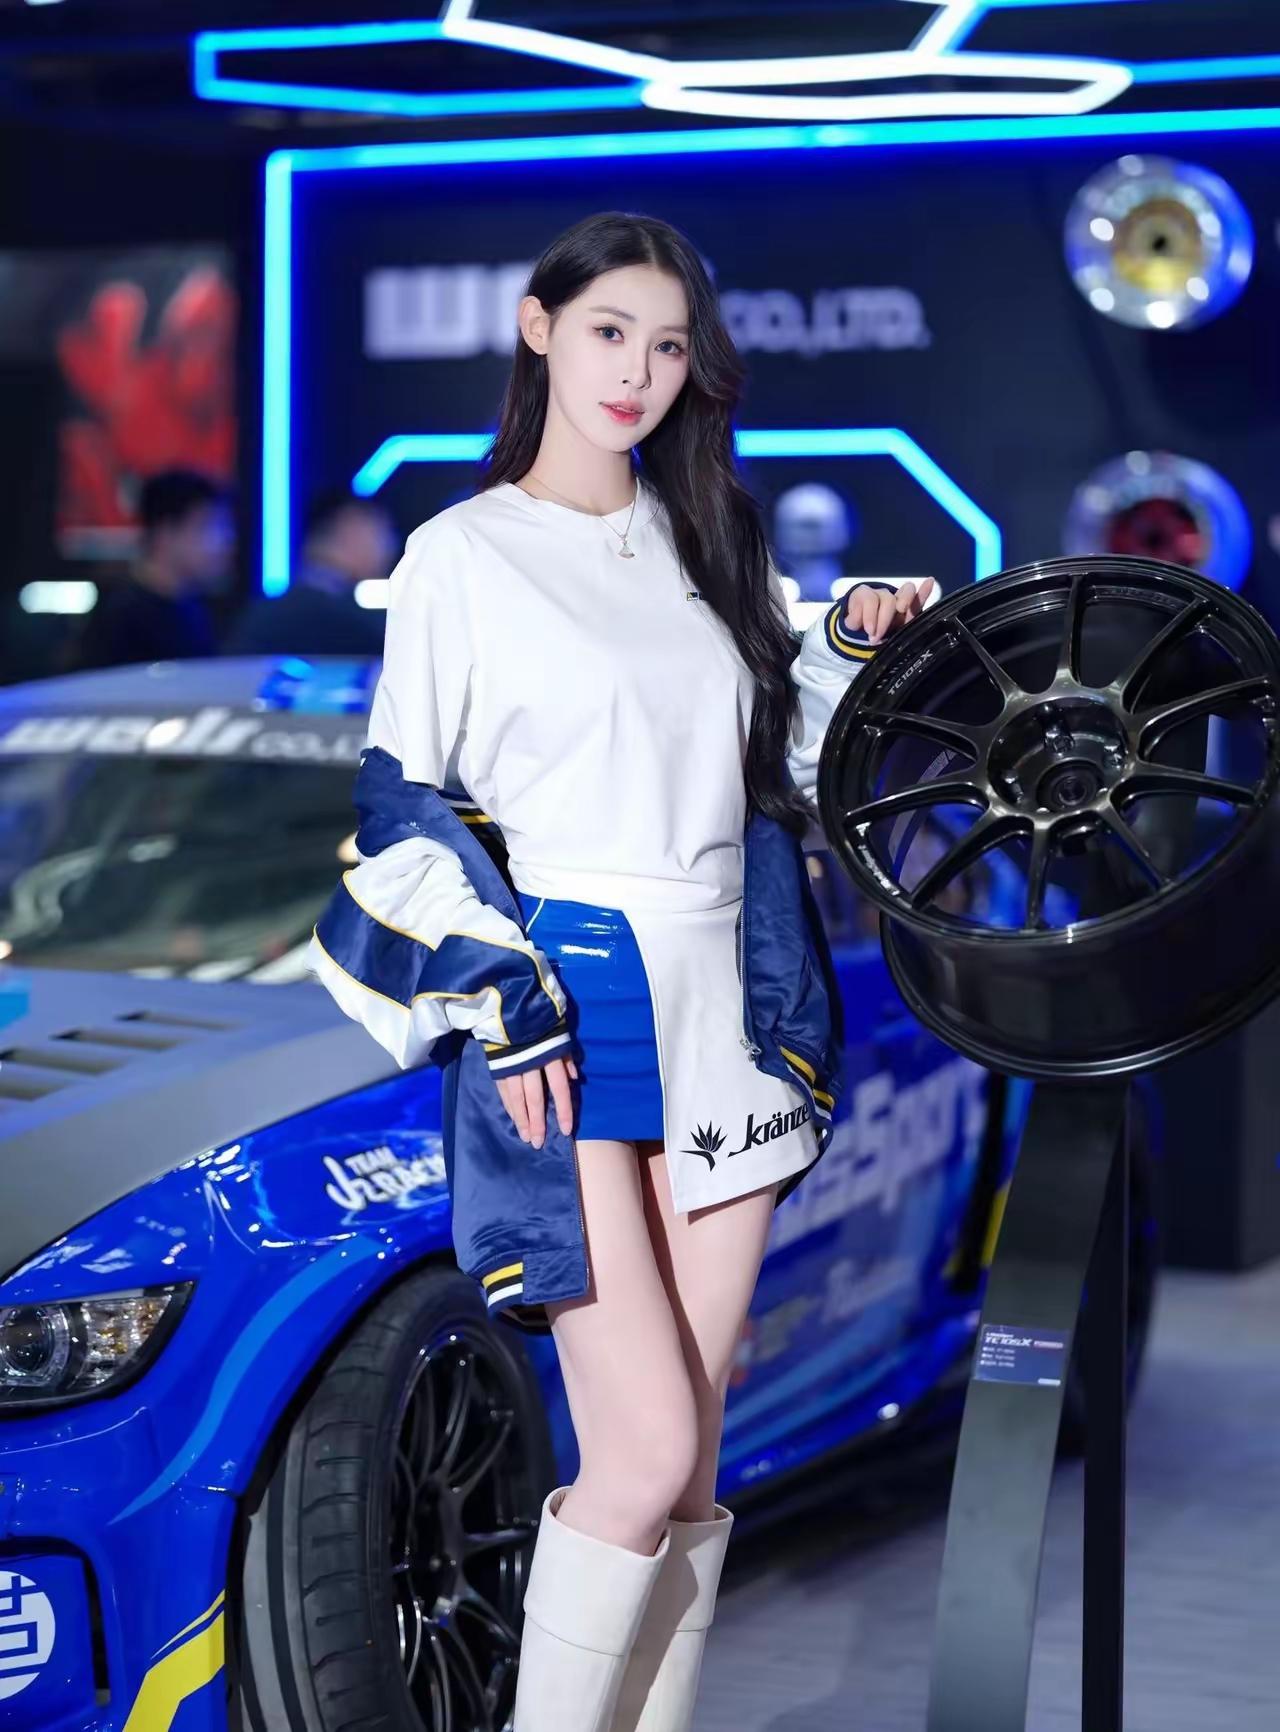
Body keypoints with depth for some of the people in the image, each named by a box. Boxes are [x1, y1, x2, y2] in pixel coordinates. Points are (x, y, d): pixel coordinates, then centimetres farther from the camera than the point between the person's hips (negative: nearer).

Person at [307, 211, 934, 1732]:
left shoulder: (711, 544, 14)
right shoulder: (462, 553, -1)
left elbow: (779, 767, 22)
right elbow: (404, 802, -4)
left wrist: (852, 650, 4)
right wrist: (509, 997, -13)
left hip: (725, 1016, 5)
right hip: (567, 1020, -5)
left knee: (686, 1460, 6)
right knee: (647, 1457, -13)